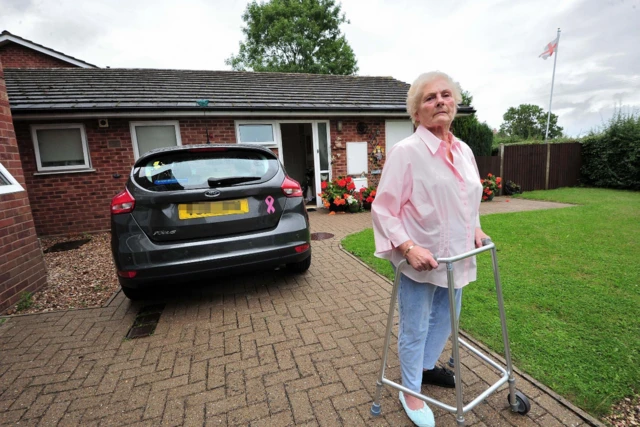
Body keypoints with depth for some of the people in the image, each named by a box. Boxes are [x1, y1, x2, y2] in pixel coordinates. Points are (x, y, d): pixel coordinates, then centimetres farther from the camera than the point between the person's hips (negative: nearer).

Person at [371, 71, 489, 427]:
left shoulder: (464, 150, 7)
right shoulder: (405, 152, -16)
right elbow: (383, 209, -18)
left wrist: (475, 227, 6)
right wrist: (408, 247, -26)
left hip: (456, 257, 7)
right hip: (420, 261, -7)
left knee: (445, 319, 23)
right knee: (415, 329, 9)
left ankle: (427, 366, 50)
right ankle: (411, 391, 34)